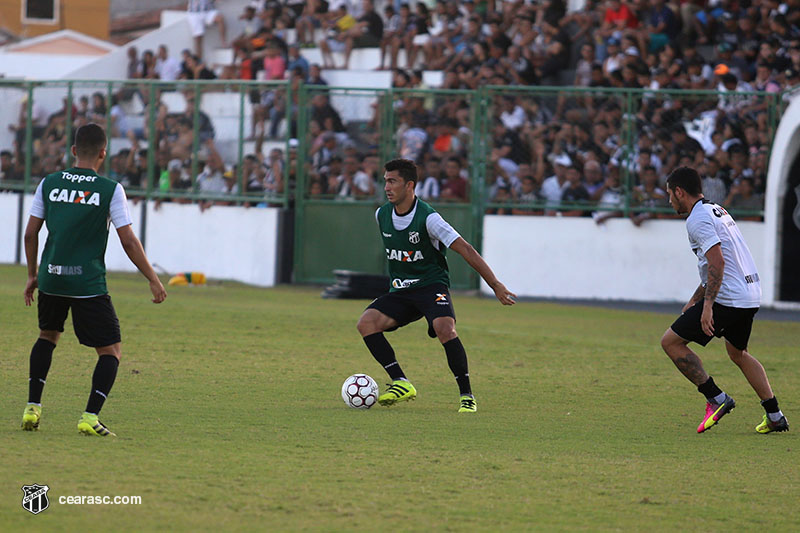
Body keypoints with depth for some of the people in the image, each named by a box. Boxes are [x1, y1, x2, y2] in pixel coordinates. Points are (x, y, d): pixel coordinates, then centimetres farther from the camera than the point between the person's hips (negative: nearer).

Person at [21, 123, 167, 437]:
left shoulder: (49, 184, 4)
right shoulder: (110, 190, -6)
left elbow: (30, 234, 8)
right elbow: (128, 242, -8)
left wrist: (32, 276, 21)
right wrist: (153, 280, 1)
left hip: (51, 279, 4)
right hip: (89, 283, -4)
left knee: (48, 335, 28)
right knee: (111, 350, 7)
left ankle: (32, 408, 18)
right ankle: (90, 417, -9)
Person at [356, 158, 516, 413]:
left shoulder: (428, 218, -17)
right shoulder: (382, 215, 2)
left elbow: (465, 249, -17)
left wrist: (495, 285, -20)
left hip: (431, 285, -6)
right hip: (399, 291, 6)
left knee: (445, 330, -32)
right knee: (366, 322, -18)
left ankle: (466, 394, -19)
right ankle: (400, 383, -15)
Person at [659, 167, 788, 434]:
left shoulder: (698, 219, -12)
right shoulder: (717, 211, 19)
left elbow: (717, 263, -23)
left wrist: (707, 306, -25)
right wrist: (694, 301, 29)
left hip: (727, 299, -10)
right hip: (750, 295, 10)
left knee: (670, 341, -3)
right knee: (738, 353, 28)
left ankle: (717, 398, -4)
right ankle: (775, 417, 24)